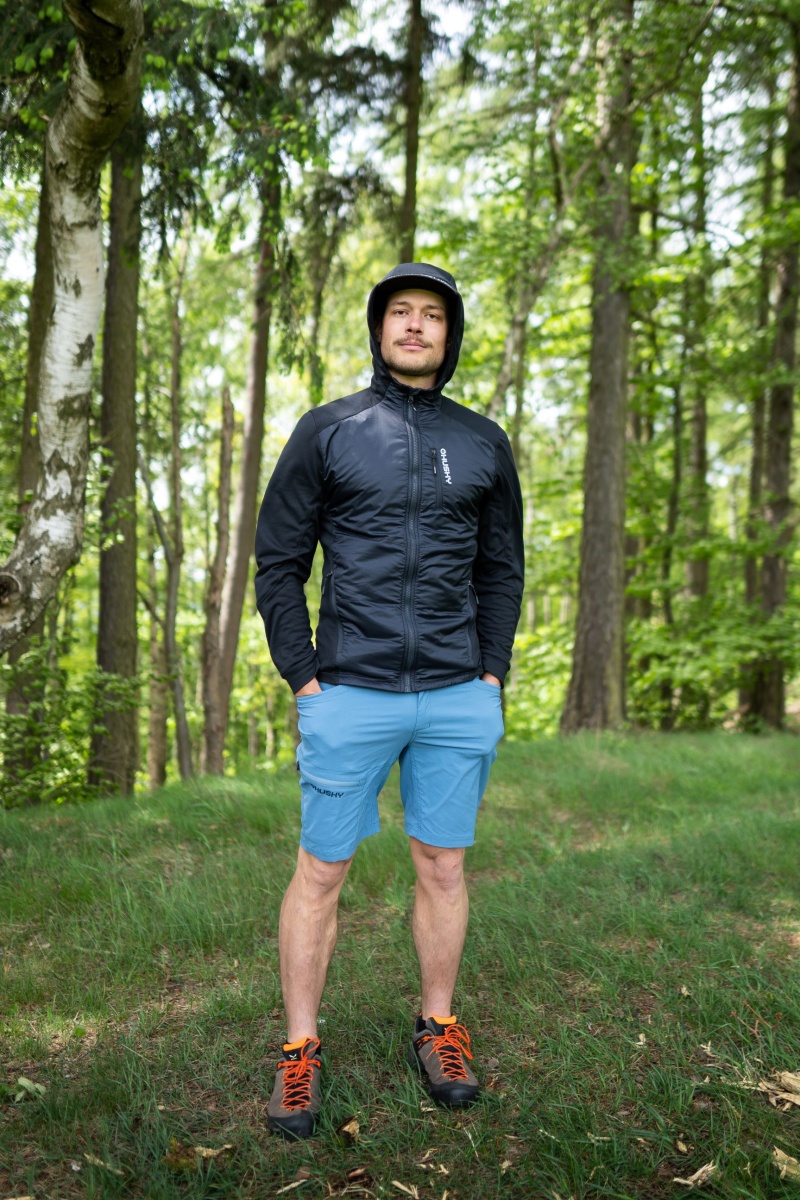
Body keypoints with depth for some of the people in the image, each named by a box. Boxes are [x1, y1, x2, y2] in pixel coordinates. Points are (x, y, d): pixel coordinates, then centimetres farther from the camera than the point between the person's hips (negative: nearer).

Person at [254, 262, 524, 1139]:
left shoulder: (484, 443, 9)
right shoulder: (326, 431, 2)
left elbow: (501, 569, 13)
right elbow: (278, 562, 2)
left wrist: (491, 675, 4)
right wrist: (303, 678, -5)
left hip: (459, 699, 2)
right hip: (348, 696, -2)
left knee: (443, 868, 11)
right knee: (320, 871, 5)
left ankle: (438, 1030, 29)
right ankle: (300, 1052, 21)